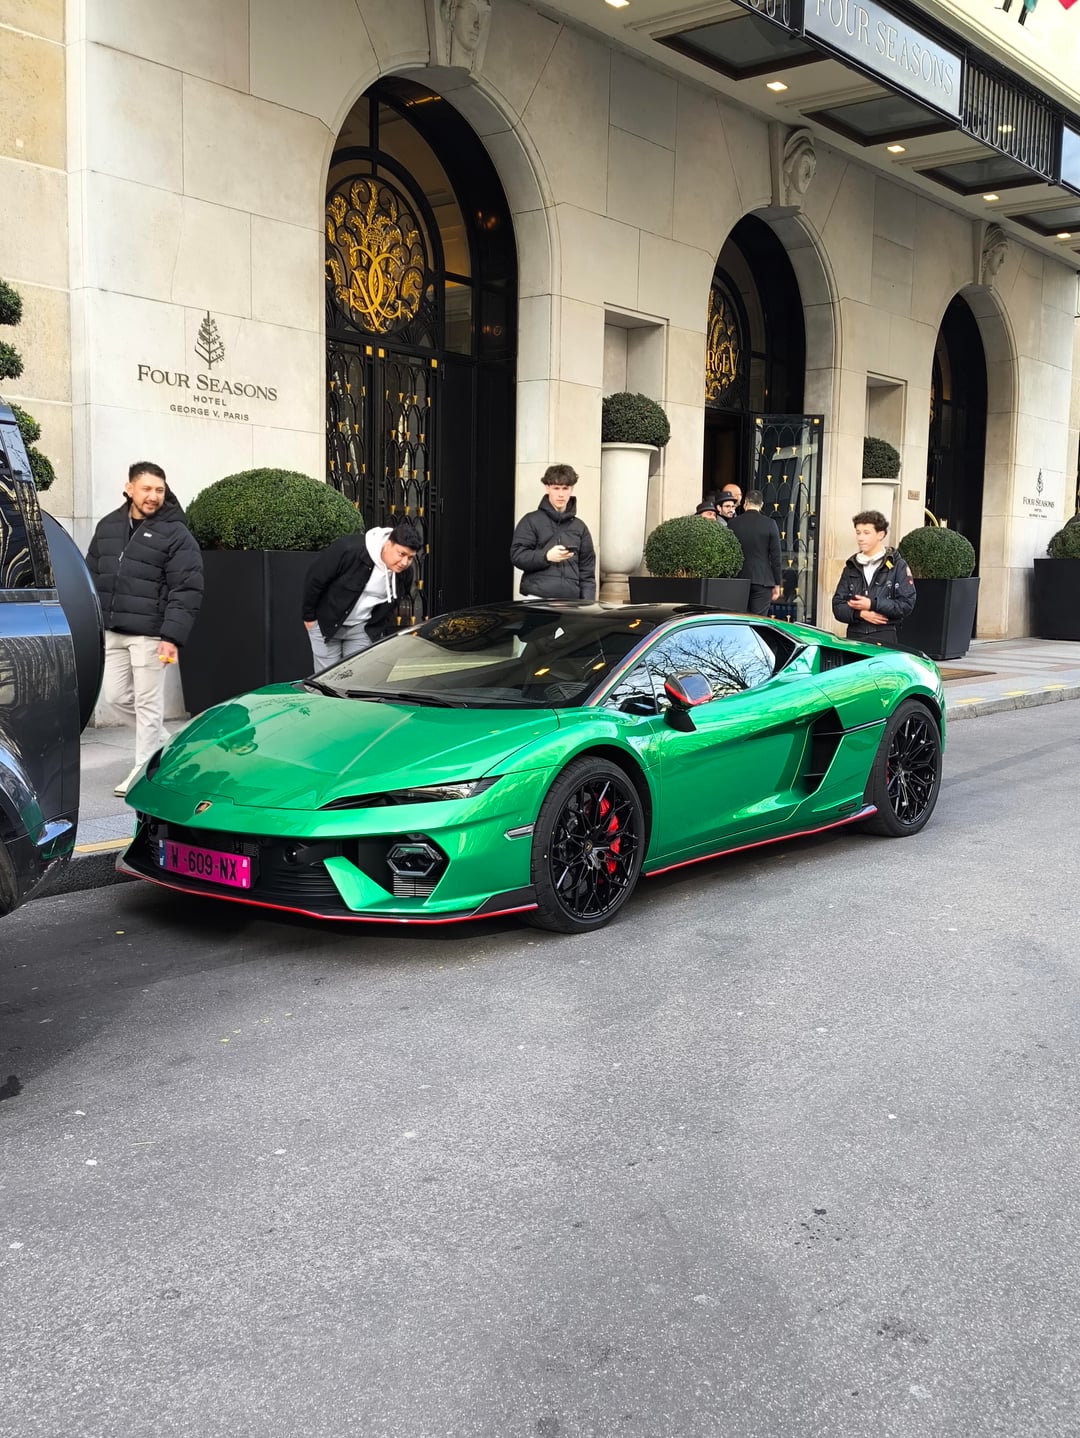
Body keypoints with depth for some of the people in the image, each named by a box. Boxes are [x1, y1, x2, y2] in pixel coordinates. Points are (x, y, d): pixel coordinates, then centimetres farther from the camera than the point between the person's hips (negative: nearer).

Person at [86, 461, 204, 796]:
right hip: (112, 632, 6)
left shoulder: (175, 533, -8)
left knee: (147, 703, -1)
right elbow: (91, 578, 16)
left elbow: (187, 591, -12)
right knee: (115, 695, 12)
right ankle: (162, 740, 32)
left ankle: (144, 772, 9)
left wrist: (172, 636, -20)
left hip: (149, 634, -6)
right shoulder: (108, 527, 10)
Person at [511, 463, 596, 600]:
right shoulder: (531, 521, 6)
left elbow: (587, 570, 14)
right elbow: (517, 555, -2)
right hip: (538, 599, -3)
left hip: (570, 602, 3)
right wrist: (546, 556, -18)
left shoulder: (580, 527, 16)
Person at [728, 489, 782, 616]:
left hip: (738, 579, 2)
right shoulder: (769, 524, -3)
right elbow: (775, 556, -2)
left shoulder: (732, 523, 1)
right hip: (762, 581, -2)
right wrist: (777, 584, 4)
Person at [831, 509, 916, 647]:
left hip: (884, 641, -4)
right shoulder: (851, 568, 16)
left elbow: (907, 603, -5)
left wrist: (872, 605, -12)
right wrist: (859, 613, -9)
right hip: (854, 637, 4)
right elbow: (837, 605, 11)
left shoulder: (897, 565, 3)